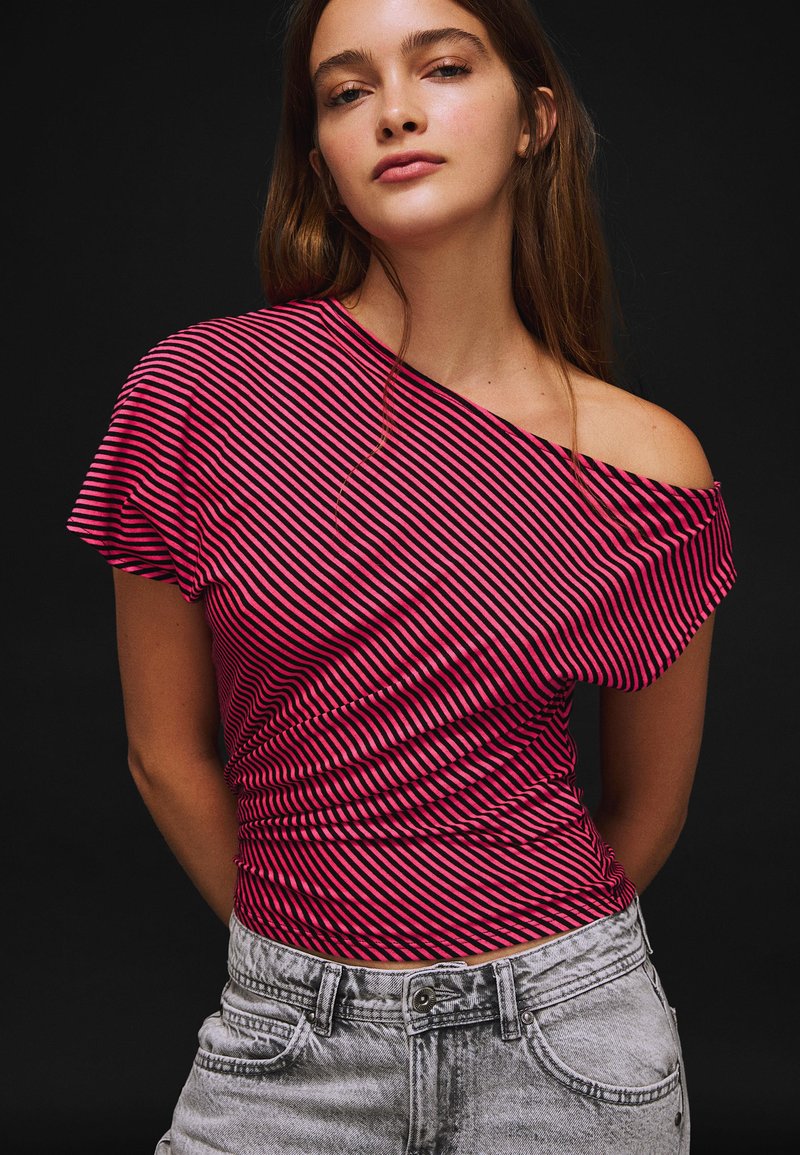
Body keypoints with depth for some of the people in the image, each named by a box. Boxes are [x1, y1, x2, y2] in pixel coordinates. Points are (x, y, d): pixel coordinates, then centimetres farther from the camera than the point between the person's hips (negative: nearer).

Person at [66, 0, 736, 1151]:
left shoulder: (653, 467, -9)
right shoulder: (197, 391, -10)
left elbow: (648, 809, 4)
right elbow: (169, 753, 0)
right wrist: (293, 941, 10)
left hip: (568, 1044, 1)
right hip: (287, 1037, 0)